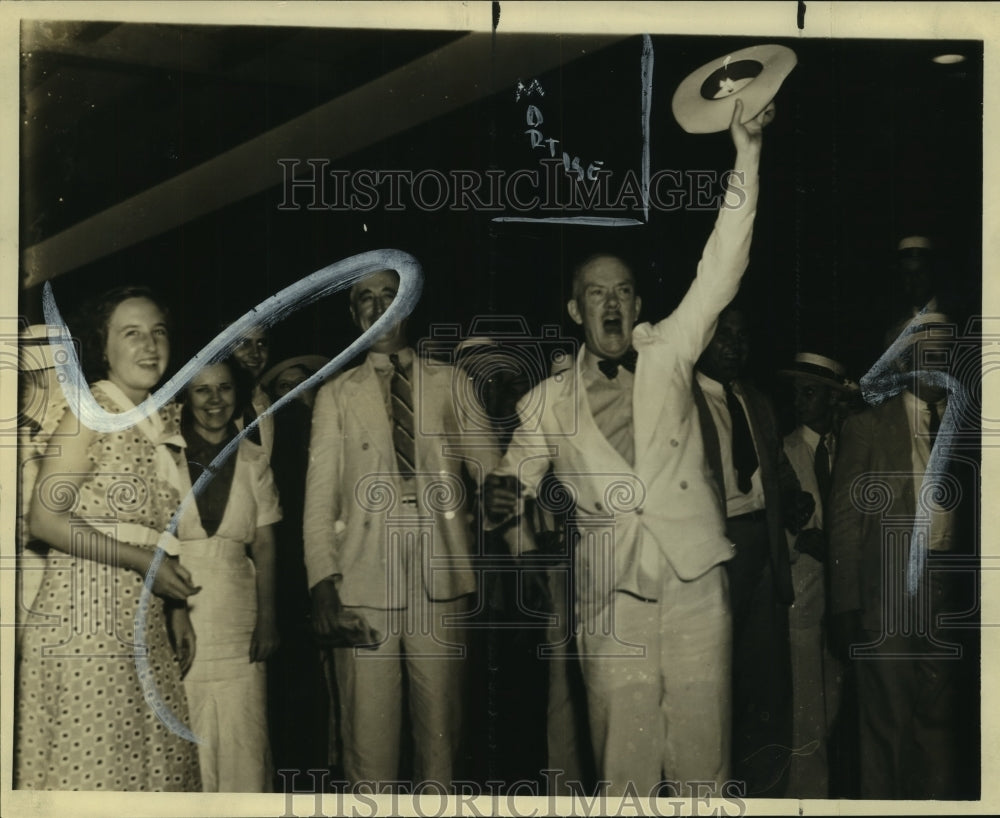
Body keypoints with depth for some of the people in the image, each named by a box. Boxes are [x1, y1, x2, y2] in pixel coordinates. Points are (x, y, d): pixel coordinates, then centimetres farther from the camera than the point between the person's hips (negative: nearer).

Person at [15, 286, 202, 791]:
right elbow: (44, 518, -15)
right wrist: (140, 561, -18)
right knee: (87, 765, -2)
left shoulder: (164, 421, 13)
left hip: (144, 625, 7)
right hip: (86, 614, -7)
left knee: (151, 759, 8)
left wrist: (177, 607, 9)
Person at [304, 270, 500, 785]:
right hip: (365, 583, 0)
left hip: (441, 578, 1)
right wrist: (322, 584, -6)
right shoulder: (336, 395, 13)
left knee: (440, 727, 2)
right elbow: (320, 496, 7)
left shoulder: (449, 383, 14)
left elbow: (489, 467, 7)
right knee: (369, 733, -3)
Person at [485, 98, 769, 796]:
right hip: (611, 592, 0)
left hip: (694, 581, 0)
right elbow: (516, 481, 14)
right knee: (625, 765, -1)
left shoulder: (667, 353, 10)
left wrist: (746, 152, -6)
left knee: (703, 755, 1)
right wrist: (502, 500, -12)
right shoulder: (548, 401, 12)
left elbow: (720, 272, 2)